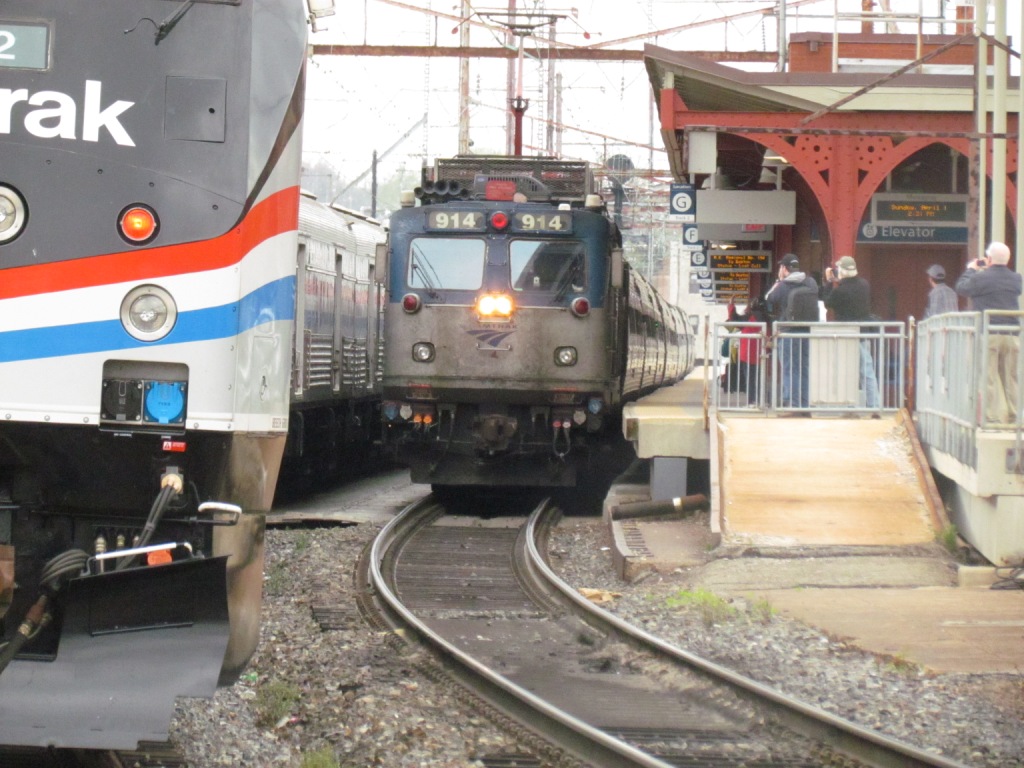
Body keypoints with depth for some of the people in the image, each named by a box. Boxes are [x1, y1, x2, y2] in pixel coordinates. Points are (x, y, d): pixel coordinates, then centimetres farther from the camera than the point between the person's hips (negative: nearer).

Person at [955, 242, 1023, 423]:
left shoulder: (980, 278, -10)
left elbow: (961, 287, 5)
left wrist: (970, 270, 19)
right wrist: (988, 270, 28)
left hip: (988, 334, -5)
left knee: (989, 376, -2)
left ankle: (994, 415, -6)